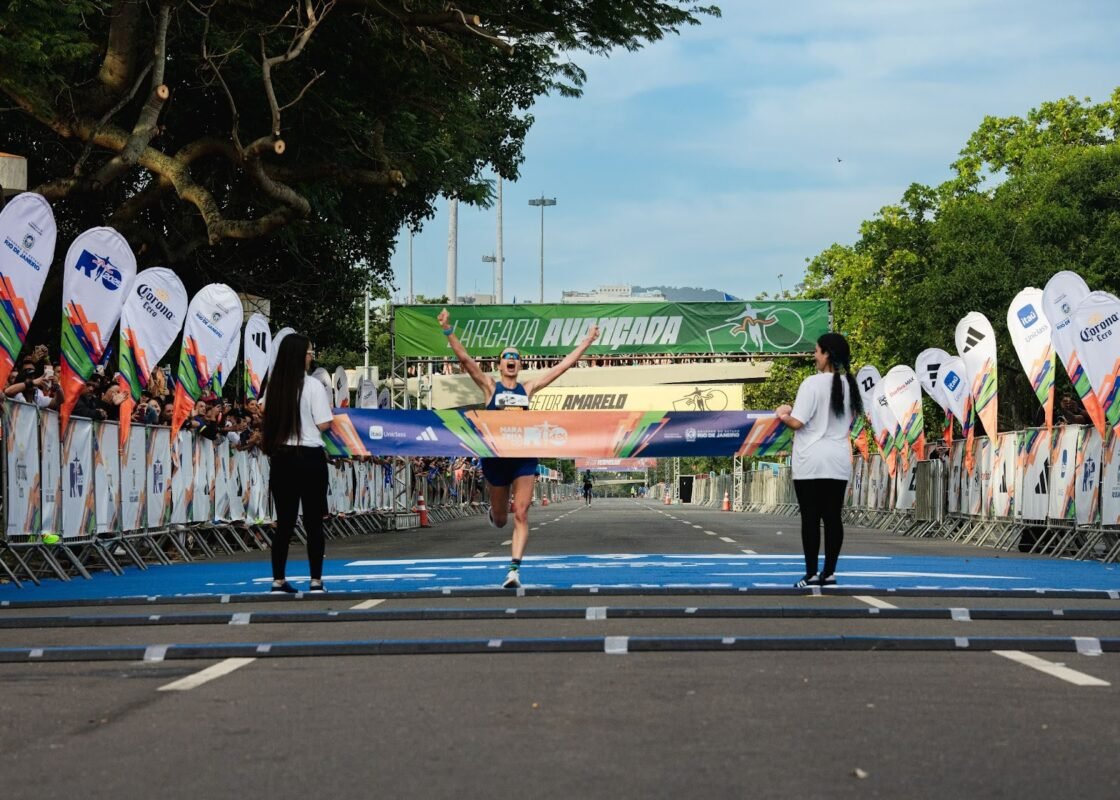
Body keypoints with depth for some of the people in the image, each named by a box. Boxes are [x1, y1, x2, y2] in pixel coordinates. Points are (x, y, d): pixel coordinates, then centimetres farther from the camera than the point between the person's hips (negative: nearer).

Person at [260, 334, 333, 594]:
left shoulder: (276, 385, 3)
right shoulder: (312, 386, -10)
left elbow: (269, 421, 8)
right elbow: (323, 424, -10)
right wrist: (330, 410, 8)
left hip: (281, 457, 4)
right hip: (309, 457, -4)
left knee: (284, 521, 10)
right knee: (313, 521, 2)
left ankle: (278, 581, 11)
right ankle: (316, 581, 3)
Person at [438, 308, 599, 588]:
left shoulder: (528, 389, 11)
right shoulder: (490, 386, 4)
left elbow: (563, 366, 13)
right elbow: (465, 359, -8)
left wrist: (587, 342, 13)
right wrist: (448, 331, -19)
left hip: (525, 457, 1)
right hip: (496, 456, -1)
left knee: (521, 514, -11)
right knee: (500, 519, 13)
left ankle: (514, 568, -12)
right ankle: (493, 512, 51)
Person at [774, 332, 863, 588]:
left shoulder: (812, 383, -13)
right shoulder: (849, 385, 6)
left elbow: (797, 423, -14)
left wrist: (783, 415, 5)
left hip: (811, 461, -5)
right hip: (839, 461, 5)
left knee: (810, 518, -1)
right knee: (833, 518, 7)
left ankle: (811, 574, -1)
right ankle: (829, 573, 8)